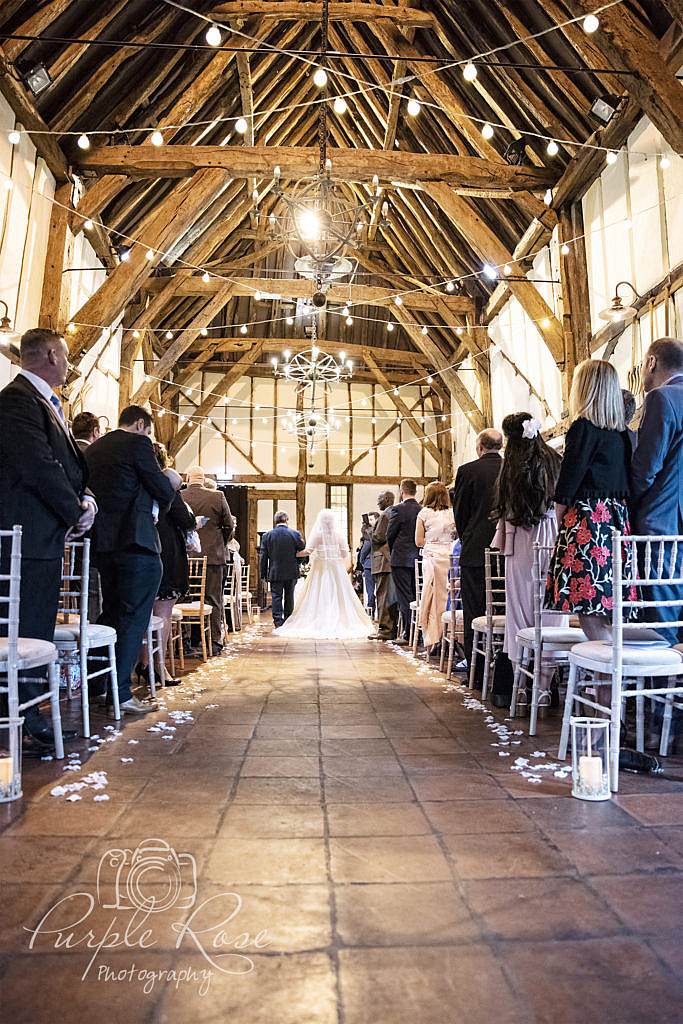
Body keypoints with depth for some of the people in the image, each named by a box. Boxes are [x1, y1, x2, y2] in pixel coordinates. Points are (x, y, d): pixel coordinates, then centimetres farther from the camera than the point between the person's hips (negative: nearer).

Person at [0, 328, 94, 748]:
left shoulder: (48, 404, 20)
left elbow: (69, 462, 19)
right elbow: (39, 466, -19)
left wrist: (84, 499, 1)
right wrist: (76, 512, -10)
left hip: (48, 537, 10)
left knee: (40, 629, 14)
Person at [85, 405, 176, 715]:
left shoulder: (93, 449, 17)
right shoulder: (138, 443, -6)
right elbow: (165, 492, -7)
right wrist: (158, 505, 16)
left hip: (103, 543, 8)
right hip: (136, 540, -8)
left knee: (111, 613, 19)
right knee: (134, 618, -2)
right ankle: (120, 694, -1)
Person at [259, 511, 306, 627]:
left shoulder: (267, 535, -2)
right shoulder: (295, 534, -5)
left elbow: (263, 557, 0)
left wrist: (263, 574, 6)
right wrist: (297, 565, 17)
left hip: (275, 573, 0)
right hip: (291, 572, 0)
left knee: (276, 597, 4)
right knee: (289, 597, 12)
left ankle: (278, 622, 0)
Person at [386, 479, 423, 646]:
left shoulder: (397, 510, -11)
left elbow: (390, 535, -6)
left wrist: (393, 553, 11)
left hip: (401, 559, -5)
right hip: (419, 559, 6)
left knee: (405, 598, -1)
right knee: (416, 597, 12)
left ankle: (407, 634, 0)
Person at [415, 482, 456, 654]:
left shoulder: (424, 513, 2)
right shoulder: (453, 513, 4)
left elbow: (419, 541, 2)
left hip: (431, 557, -1)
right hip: (450, 556, 1)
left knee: (431, 599, 5)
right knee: (447, 597, 5)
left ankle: (432, 640, 7)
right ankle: (446, 638, 6)